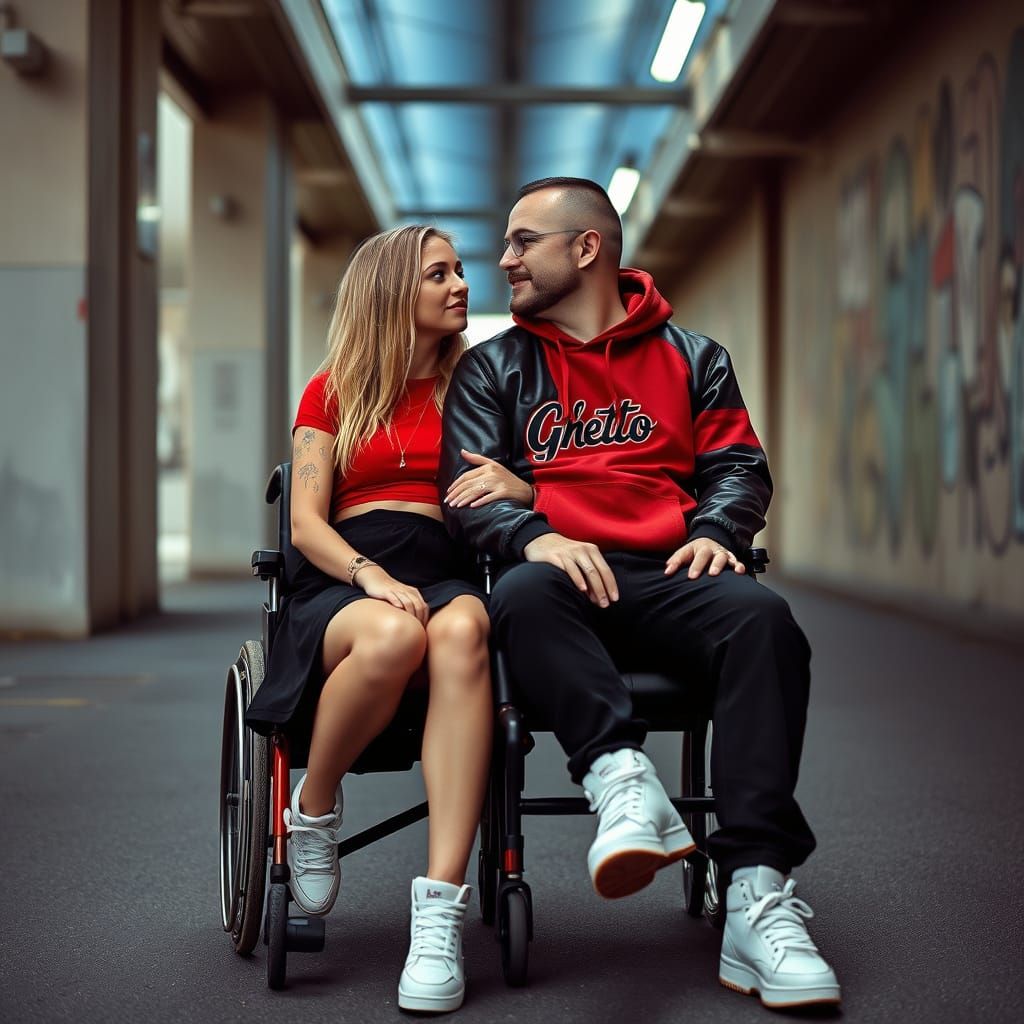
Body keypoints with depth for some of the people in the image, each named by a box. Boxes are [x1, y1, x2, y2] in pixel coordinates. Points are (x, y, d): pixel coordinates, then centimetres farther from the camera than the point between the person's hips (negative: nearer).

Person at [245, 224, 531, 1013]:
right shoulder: (333, 391, 18)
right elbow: (305, 522, 7)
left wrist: (509, 484, -9)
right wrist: (369, 575, -15)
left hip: (444, 570, 1)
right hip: (341, 579, -1)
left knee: (462, 631, -39)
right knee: (392, 634, -41)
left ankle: (441, 906, -47)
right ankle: (313, 810, -12)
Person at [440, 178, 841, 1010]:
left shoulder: (691, 356, 22)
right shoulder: (494, 367, 19)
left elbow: (738, 466, 16)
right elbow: (469, 488, 7)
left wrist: (716, 531, -7)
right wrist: (533, 537, -15)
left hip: (671, 575, 0)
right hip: (565, 570, 0)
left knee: (762, 617, -33)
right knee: (525, 595, -37)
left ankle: (756, 894, -39)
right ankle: (622, 777, -48)